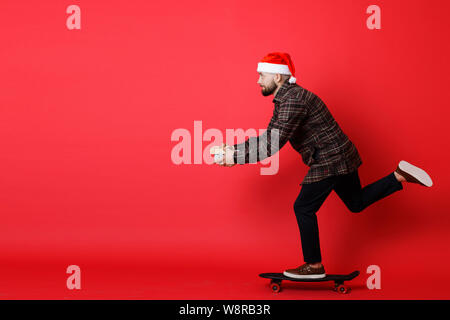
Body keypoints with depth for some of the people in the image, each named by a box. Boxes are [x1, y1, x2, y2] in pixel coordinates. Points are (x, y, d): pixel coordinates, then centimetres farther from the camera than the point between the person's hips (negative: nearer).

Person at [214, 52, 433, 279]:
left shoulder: (293, 100, -22)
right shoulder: (284, 99, 11)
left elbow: (274, 143, -29)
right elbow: (269, 137, 13)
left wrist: (237, 156, -23)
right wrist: (233, 149, 4)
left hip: (329, 161, -10)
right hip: (339, 157, 10)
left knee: (304, 208, -3)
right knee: (356, 203, 21)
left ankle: (314, 266, 6)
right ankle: (400, 175, 16)